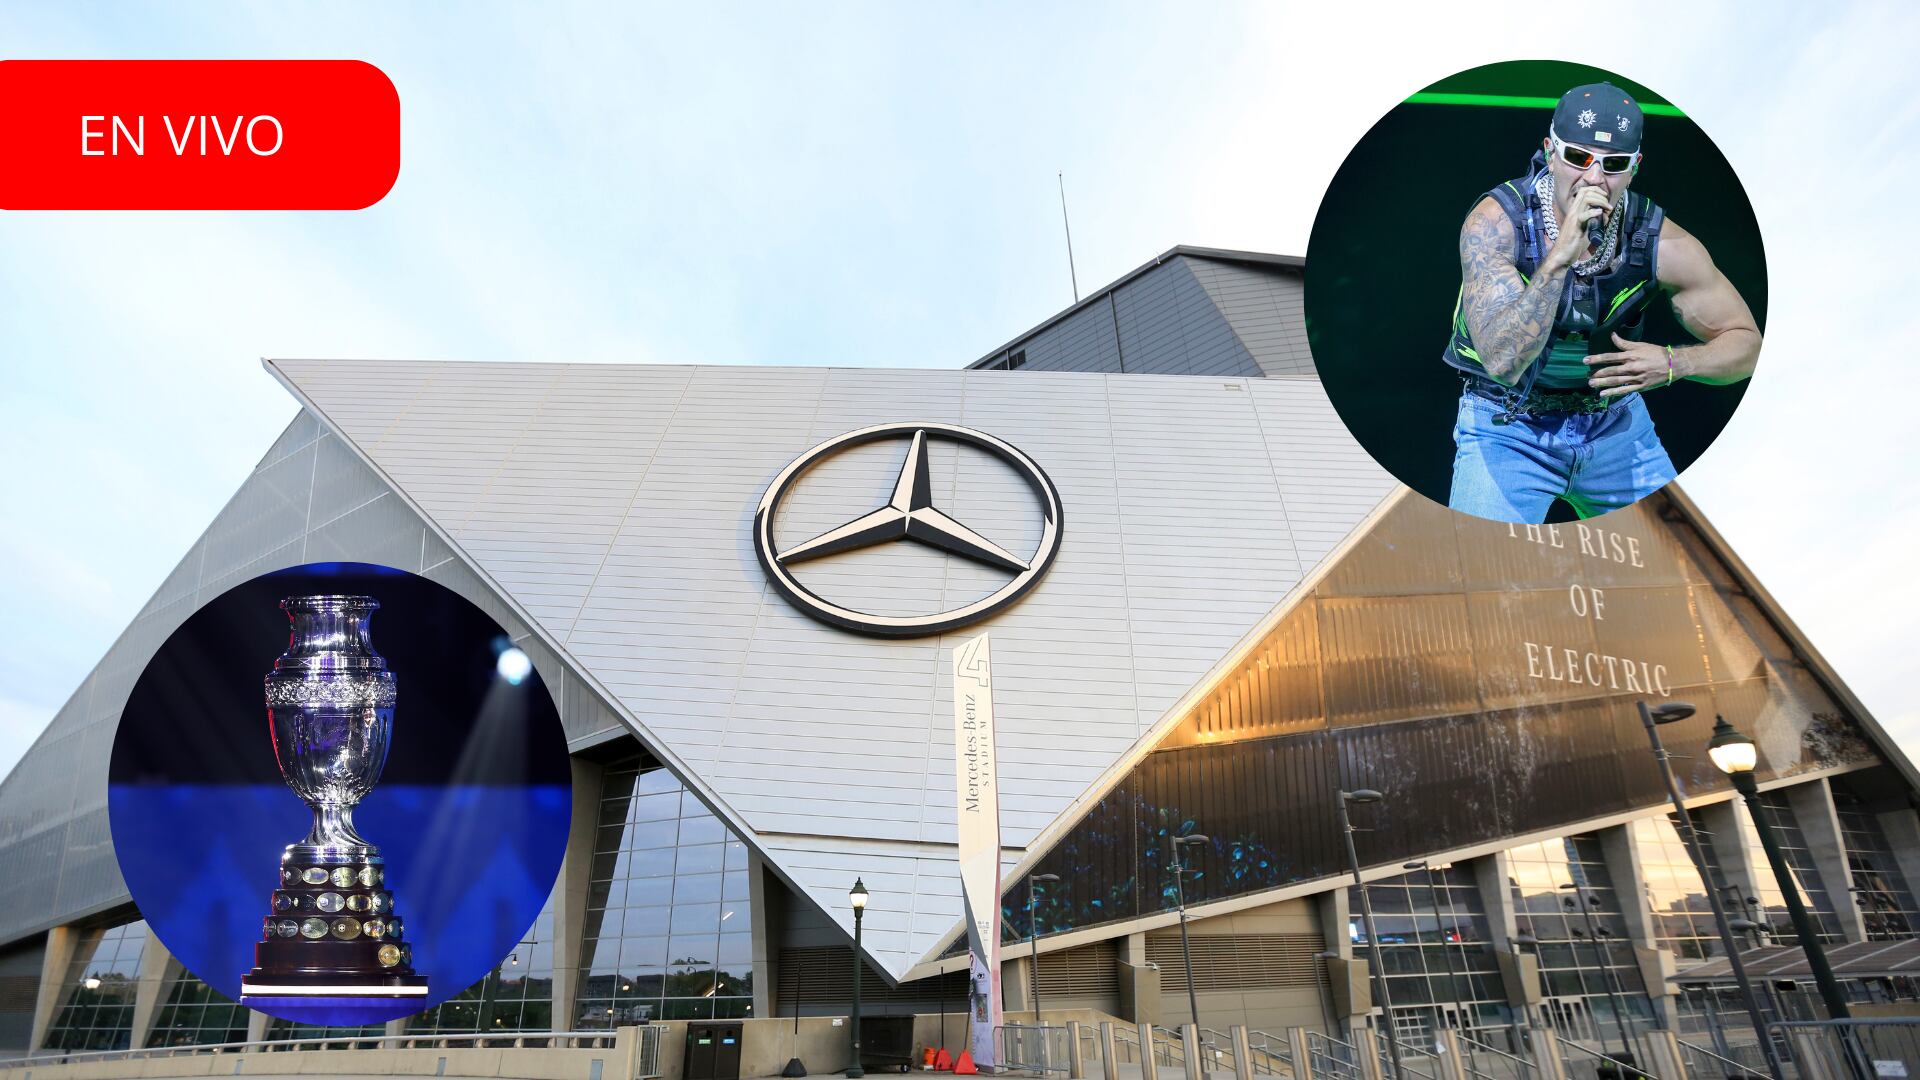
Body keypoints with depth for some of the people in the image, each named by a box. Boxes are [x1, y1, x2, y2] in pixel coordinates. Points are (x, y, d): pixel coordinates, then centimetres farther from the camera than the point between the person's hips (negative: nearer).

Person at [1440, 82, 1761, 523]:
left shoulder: (1660, 243, -12)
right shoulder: (1495, 222, -21)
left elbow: (1745, 342, 0)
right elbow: (1503, 361, -31)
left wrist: (1673, 364, -21)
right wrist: (1560, 256, -39)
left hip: (1615, 423, 4)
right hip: (1508, 428, -3)